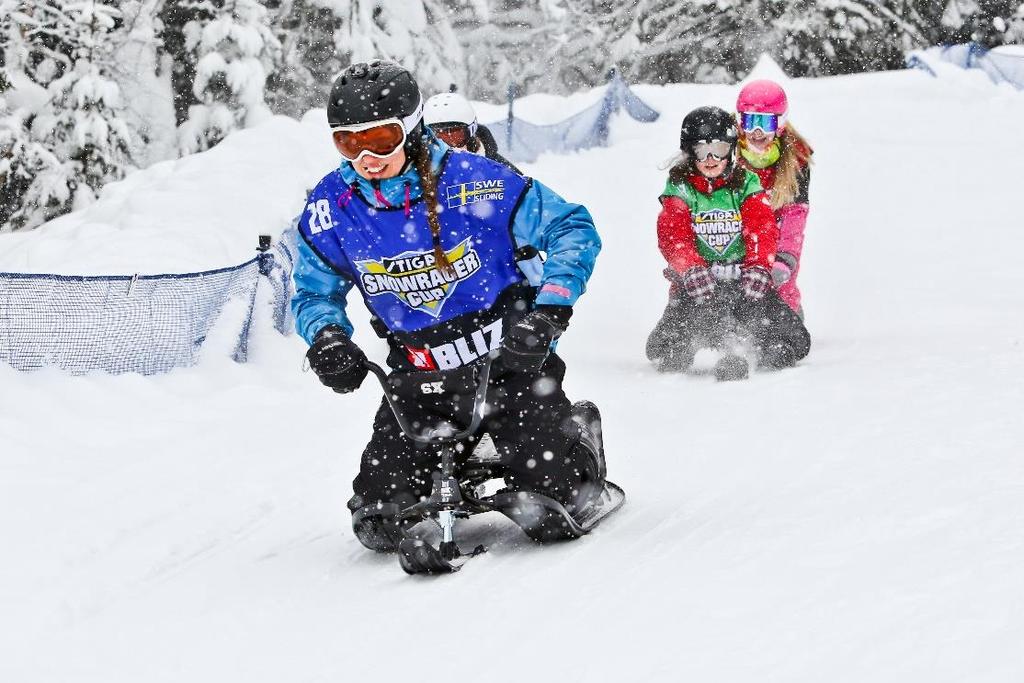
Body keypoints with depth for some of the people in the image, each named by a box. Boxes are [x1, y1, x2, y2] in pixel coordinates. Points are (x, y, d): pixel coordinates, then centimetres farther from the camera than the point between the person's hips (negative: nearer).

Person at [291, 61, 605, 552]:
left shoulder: (473, 181, -17)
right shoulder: (331, 207, -7)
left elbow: (574, 230, -9)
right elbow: (314, 293, 10)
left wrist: (551, 307, -21)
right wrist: (326, 337, -12)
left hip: (509, 358, -3)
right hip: (418, 377, 3)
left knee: (551, 495, -12)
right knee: (379, 521, -7)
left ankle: (574, 437, 25)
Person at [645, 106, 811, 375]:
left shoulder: (746, 183, 9)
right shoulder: (679, 188, 5)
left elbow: (762, 229, -3)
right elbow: (673, 236, -9)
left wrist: (758, 266, -22)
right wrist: (692, 270, -27)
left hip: (746, 281, 1)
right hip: (696, 282, -1)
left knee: (794, 342, -16)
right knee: (664, 351, -17)